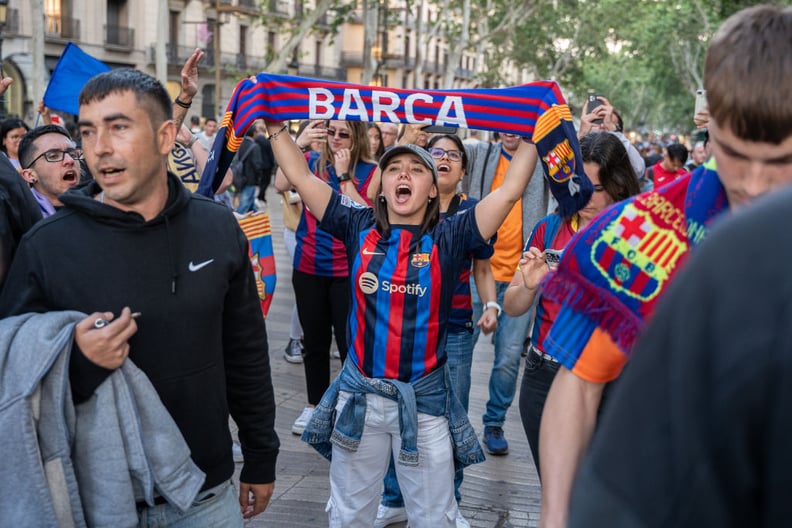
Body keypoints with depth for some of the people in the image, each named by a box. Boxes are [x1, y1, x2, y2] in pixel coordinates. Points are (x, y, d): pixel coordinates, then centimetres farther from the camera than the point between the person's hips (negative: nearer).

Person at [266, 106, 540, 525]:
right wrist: (275, 124, -1)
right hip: (359, 395, 2)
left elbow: (510, 190, -11)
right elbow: (300, 177, -1)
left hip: (425, 399, -1)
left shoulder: (449, 237, -5)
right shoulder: (359, 228, -1)